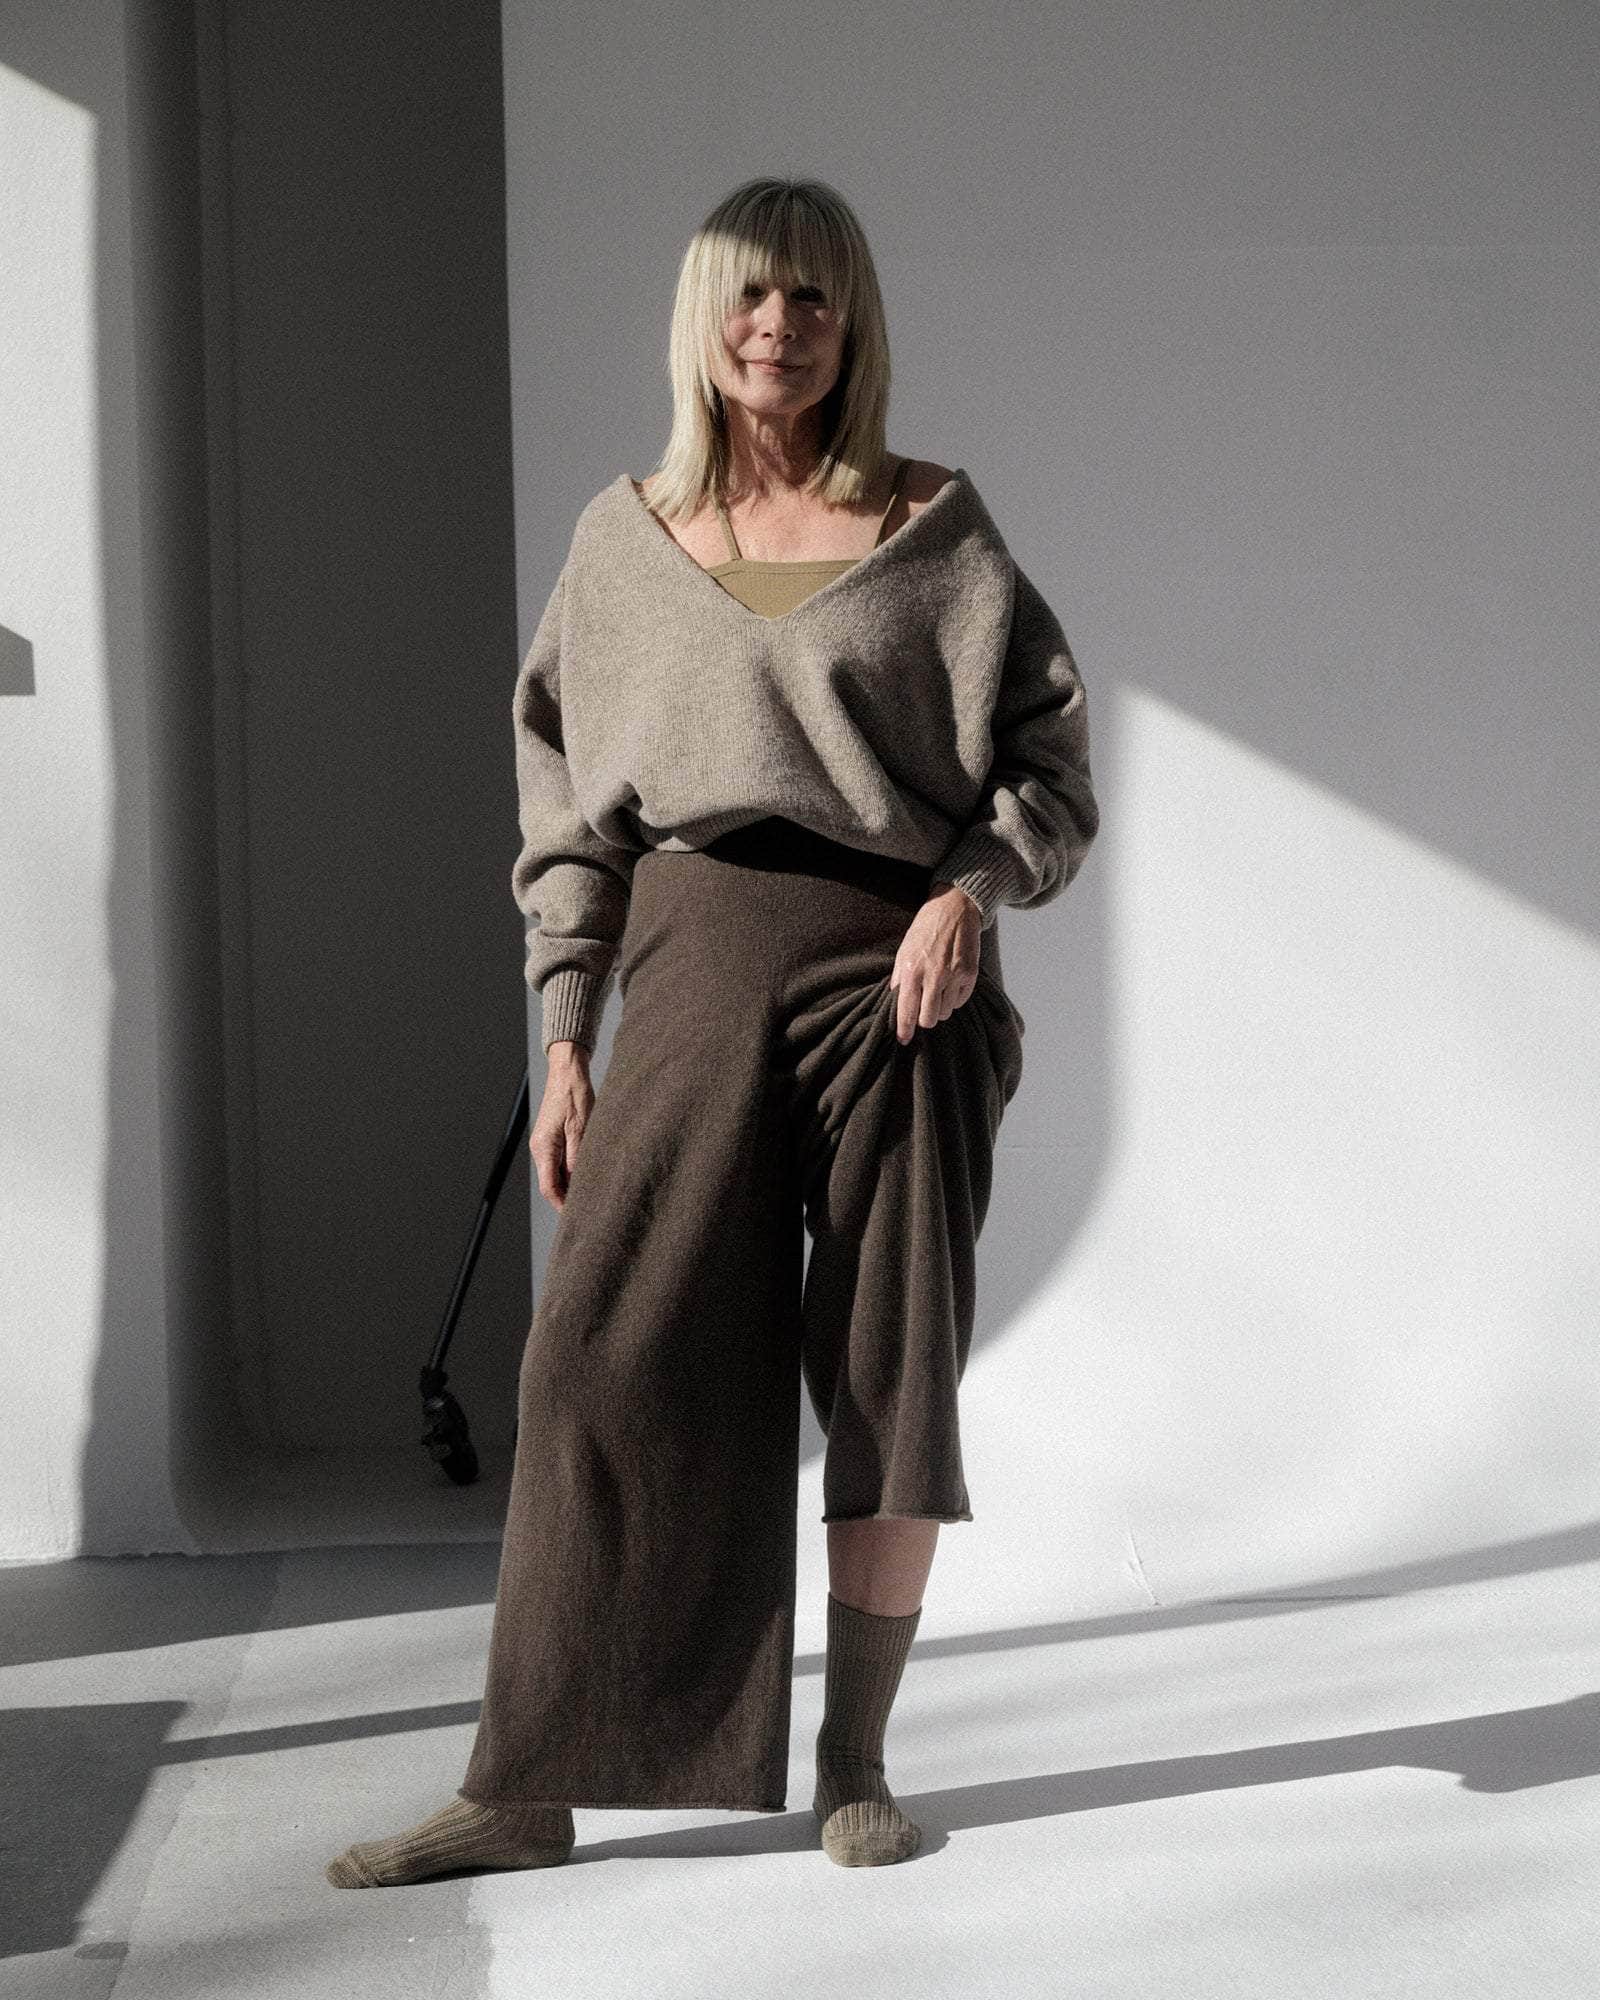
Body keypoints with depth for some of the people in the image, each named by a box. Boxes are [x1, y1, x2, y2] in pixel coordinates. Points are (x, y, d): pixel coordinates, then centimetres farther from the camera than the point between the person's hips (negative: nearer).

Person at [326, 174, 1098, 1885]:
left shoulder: (933, 528, 7)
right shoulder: (624, 539, 12)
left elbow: (1049, 756, 6)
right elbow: (569, 805, 12)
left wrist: (973, 889, -14)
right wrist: (565, 1044, 6)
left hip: (895, 972, -1)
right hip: (698, 970, 1)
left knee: (889, 1371, 2)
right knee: (609, 1364, -6)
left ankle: (854, 1764, 16)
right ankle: (526, 1789, 0)